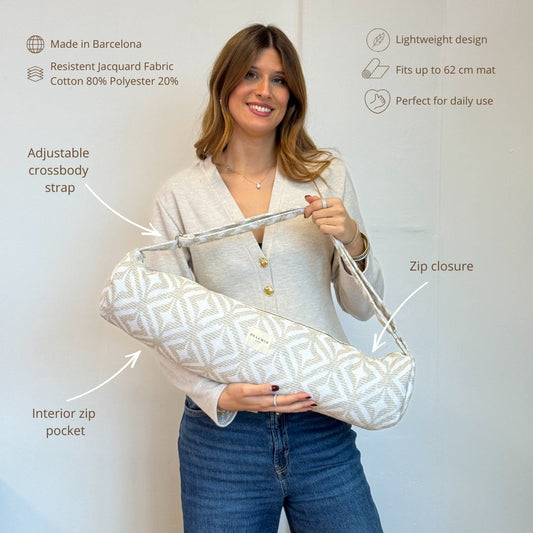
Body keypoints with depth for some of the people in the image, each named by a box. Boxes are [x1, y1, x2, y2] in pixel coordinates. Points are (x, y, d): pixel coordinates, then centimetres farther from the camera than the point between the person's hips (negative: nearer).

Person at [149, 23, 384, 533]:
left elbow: (363, 306, 8)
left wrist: (353, 243, -10)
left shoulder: (328, 176, 5)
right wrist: (220, 395, -14)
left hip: (322, 428, 2)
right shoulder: (180, 194, 1)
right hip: (222, 429, -1)